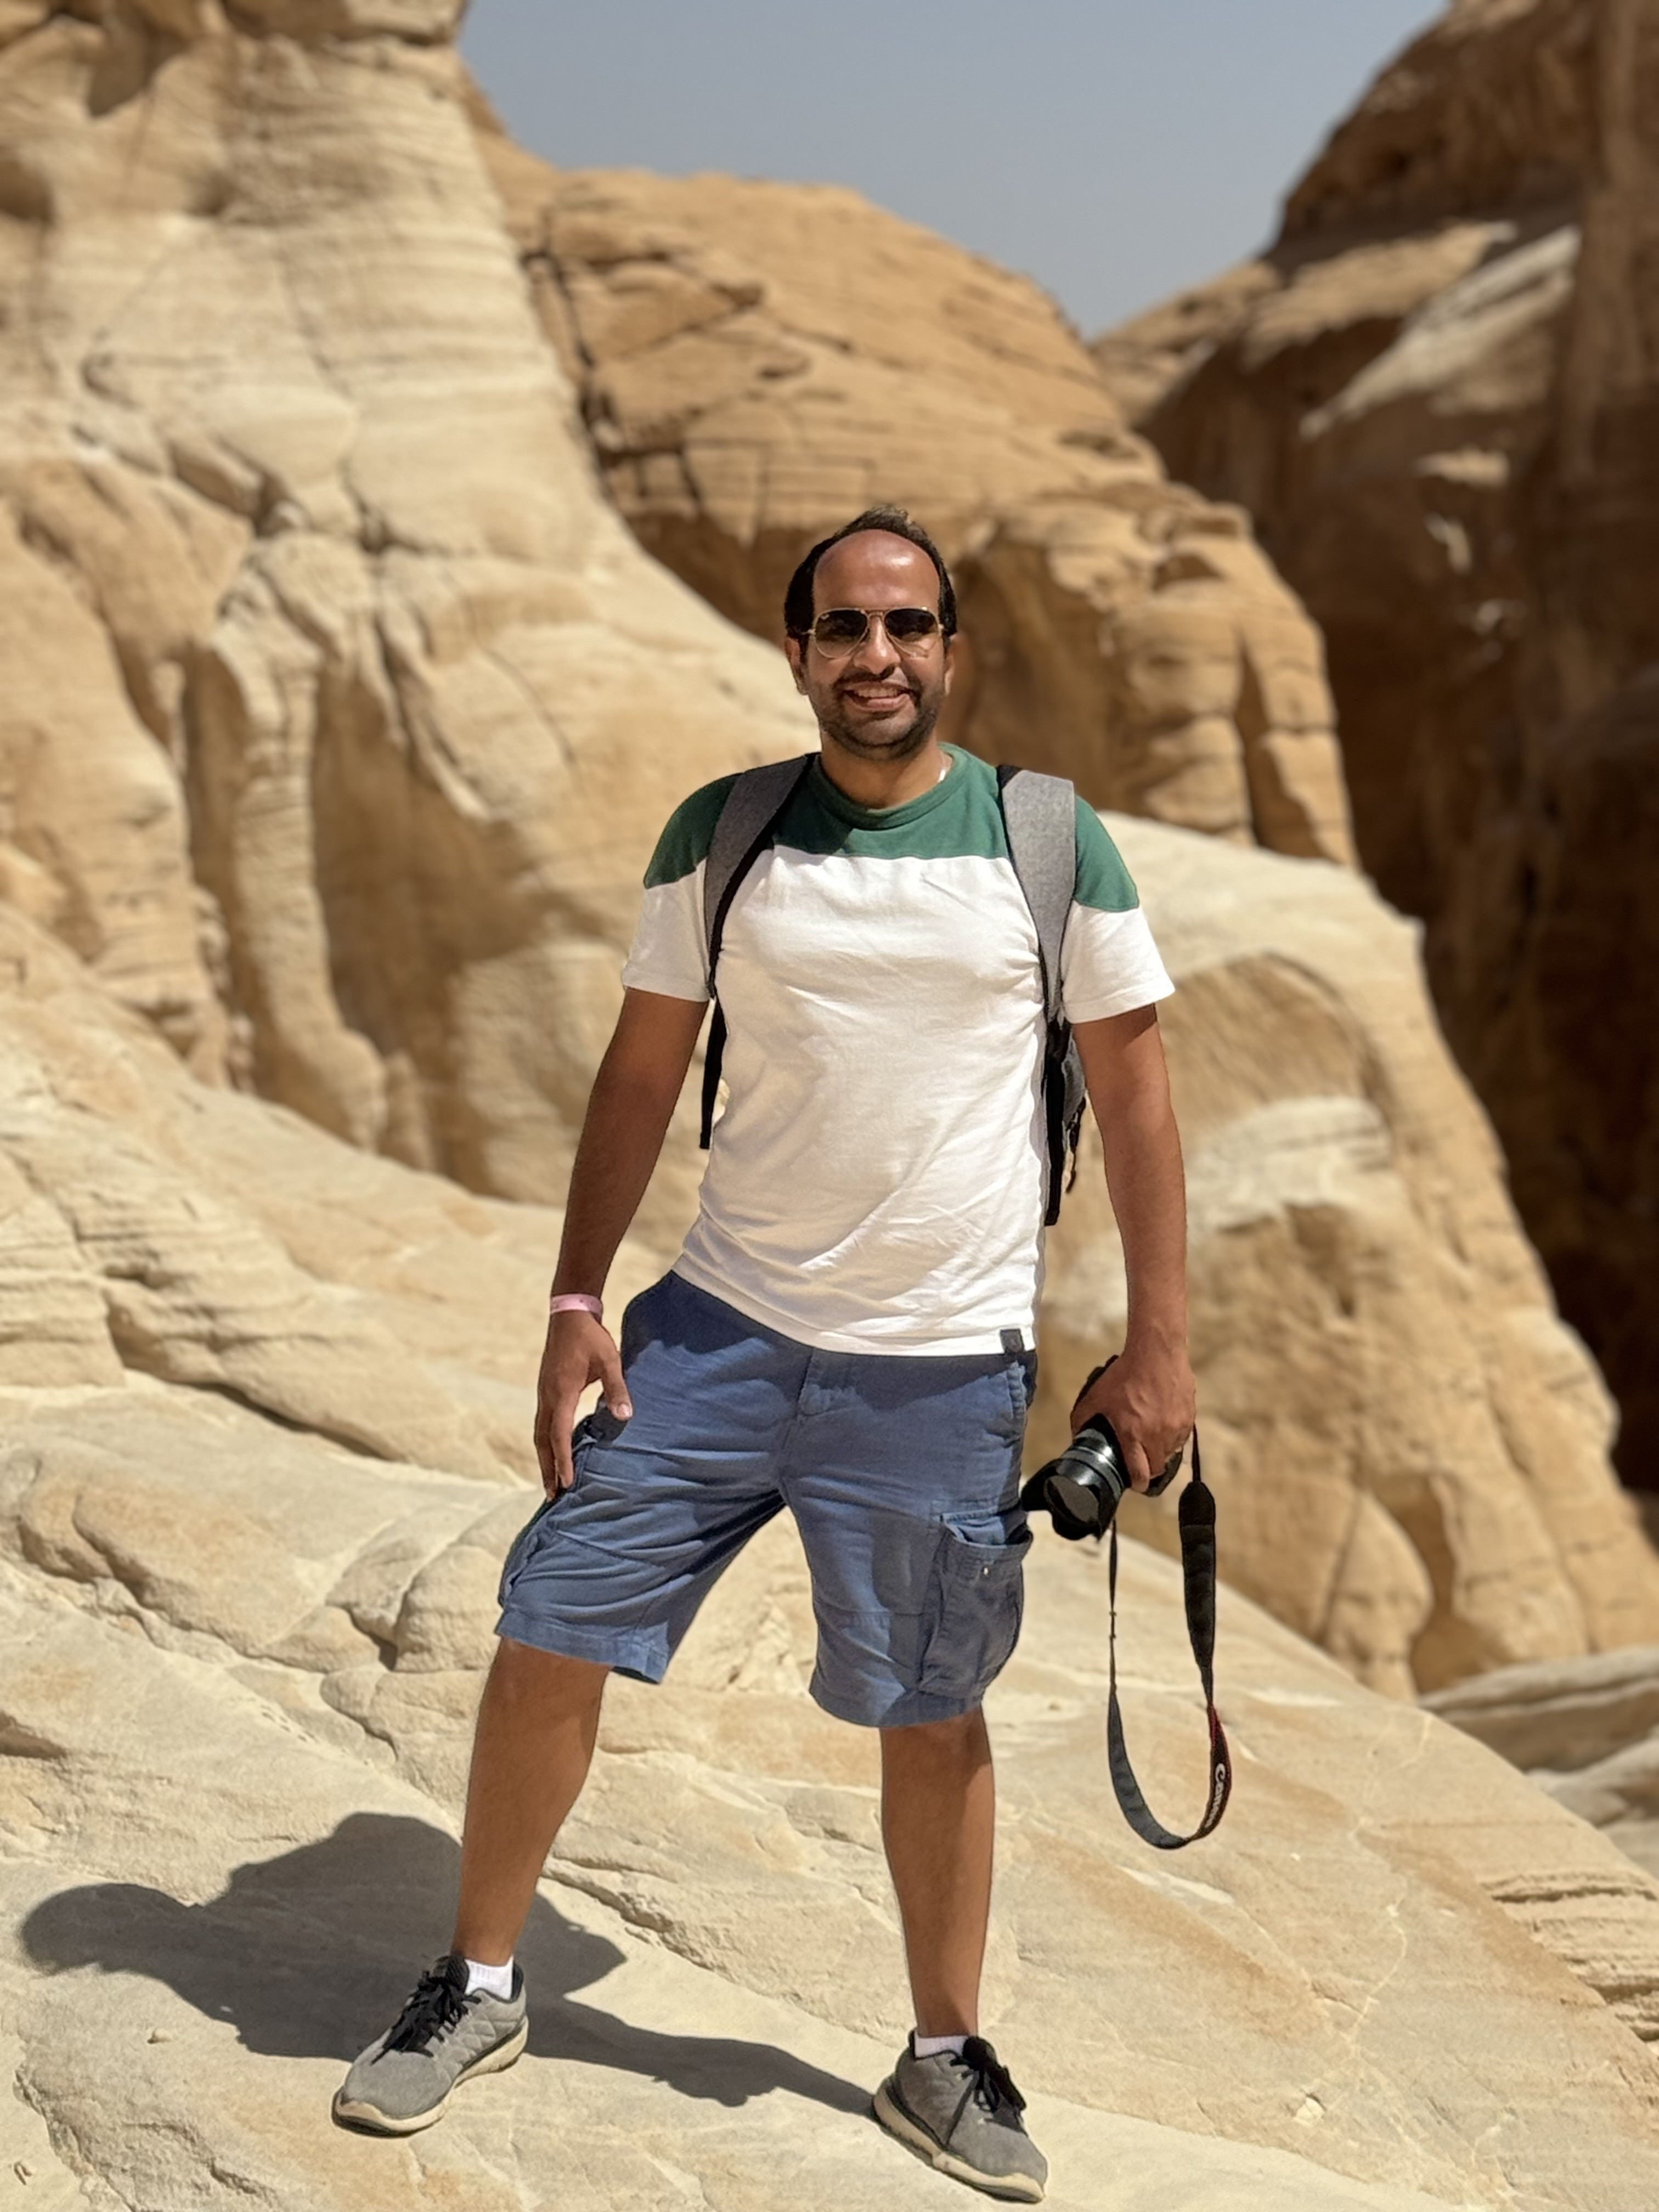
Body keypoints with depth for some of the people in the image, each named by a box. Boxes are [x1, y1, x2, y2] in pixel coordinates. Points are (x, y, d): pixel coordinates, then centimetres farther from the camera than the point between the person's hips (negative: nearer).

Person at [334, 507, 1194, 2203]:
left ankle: (944, 2059, 27)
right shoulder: (719, 837, 2)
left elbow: (1133, 1095, 1)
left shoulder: (1053, 846, -2)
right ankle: (480, 1986, 22)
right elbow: (641, 1075, 7)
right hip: (718, 1329, 2)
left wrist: (1157, 1346, -2)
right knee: (549, 1634, 1)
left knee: (929, 1714, 7)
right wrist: (576, 1304, 2)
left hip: (941, 1368, -2)